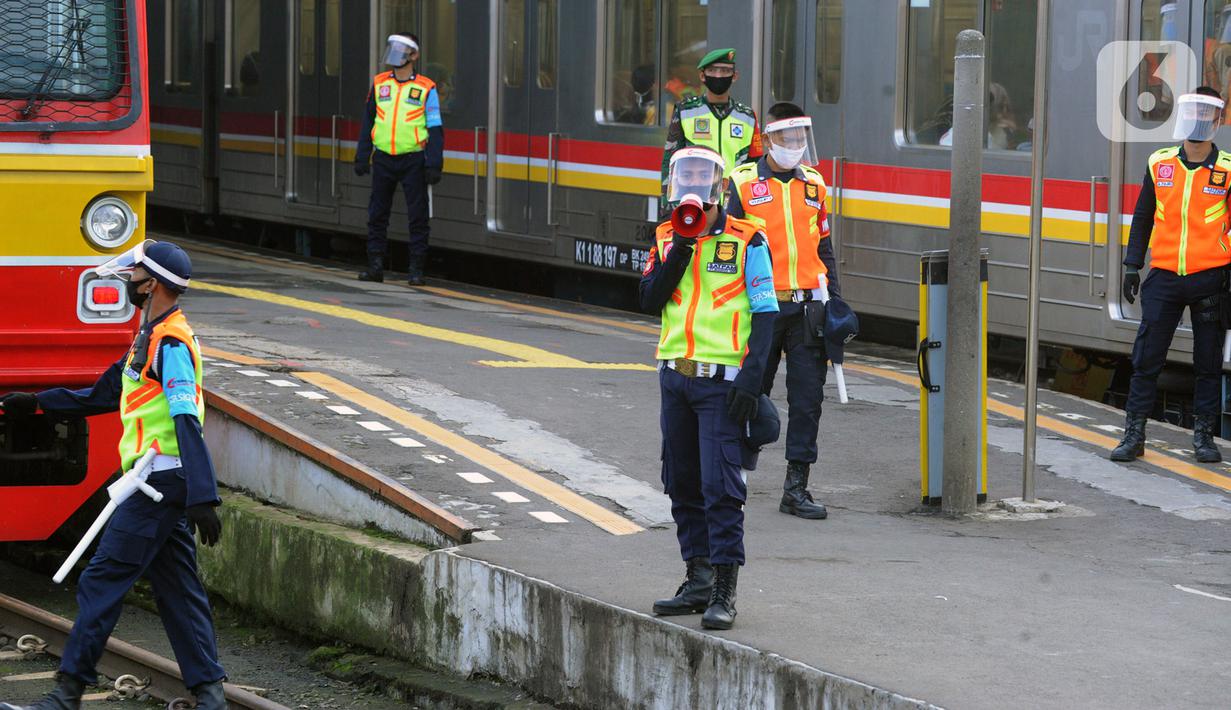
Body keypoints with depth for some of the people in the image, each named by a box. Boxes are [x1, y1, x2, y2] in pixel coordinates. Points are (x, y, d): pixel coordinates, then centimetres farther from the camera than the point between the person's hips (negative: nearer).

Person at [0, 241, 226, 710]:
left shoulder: (171, 344, -15)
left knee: (101, 583, -6)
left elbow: (187, 424, -24)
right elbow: (103, 396, 28)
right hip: (162, 486, 10)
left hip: (161, 482, -10)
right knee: (176, 588, 10)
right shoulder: (151, 338, 17)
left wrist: (203, 499, -30)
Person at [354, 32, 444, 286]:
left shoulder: (426, 89, -2)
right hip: (383, 159, 4)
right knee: (377, 214, 6)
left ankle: (416, 269, 5)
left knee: (417, 216, -1)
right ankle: (375, 266, 13)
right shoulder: (379, 83, 8)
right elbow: (368, 122, 14)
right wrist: (362, 157, 10)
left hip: (412, 160, -4)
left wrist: (434, 165, -10)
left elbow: (435, 129, -3)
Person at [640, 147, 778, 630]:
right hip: (675, 374, 6)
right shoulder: (666, 239, 11)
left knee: (721, 486, -10)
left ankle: (725, 591, -8)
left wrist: (752, 375, -14)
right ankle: (698, 579, 20)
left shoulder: (746, 241, -4)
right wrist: (679, 250, -7)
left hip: (722, 379, -6)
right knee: (683, 484, 11)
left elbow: (764, 313, -5)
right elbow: (649, 302, 2)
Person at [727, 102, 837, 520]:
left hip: (807, 308, 3)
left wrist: (834, 301, 12)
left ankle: (796, 486, 5)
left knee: (808, 398, 0)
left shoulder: (814, 184, 11)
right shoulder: (744, 184, -1)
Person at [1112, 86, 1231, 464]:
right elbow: (1142, 218, 13)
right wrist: (1132, 267, 9)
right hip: (1164, 277, 2)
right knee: (1146, 360, 1)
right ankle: (1133, 435, 7)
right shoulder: (1160, 164, 6)